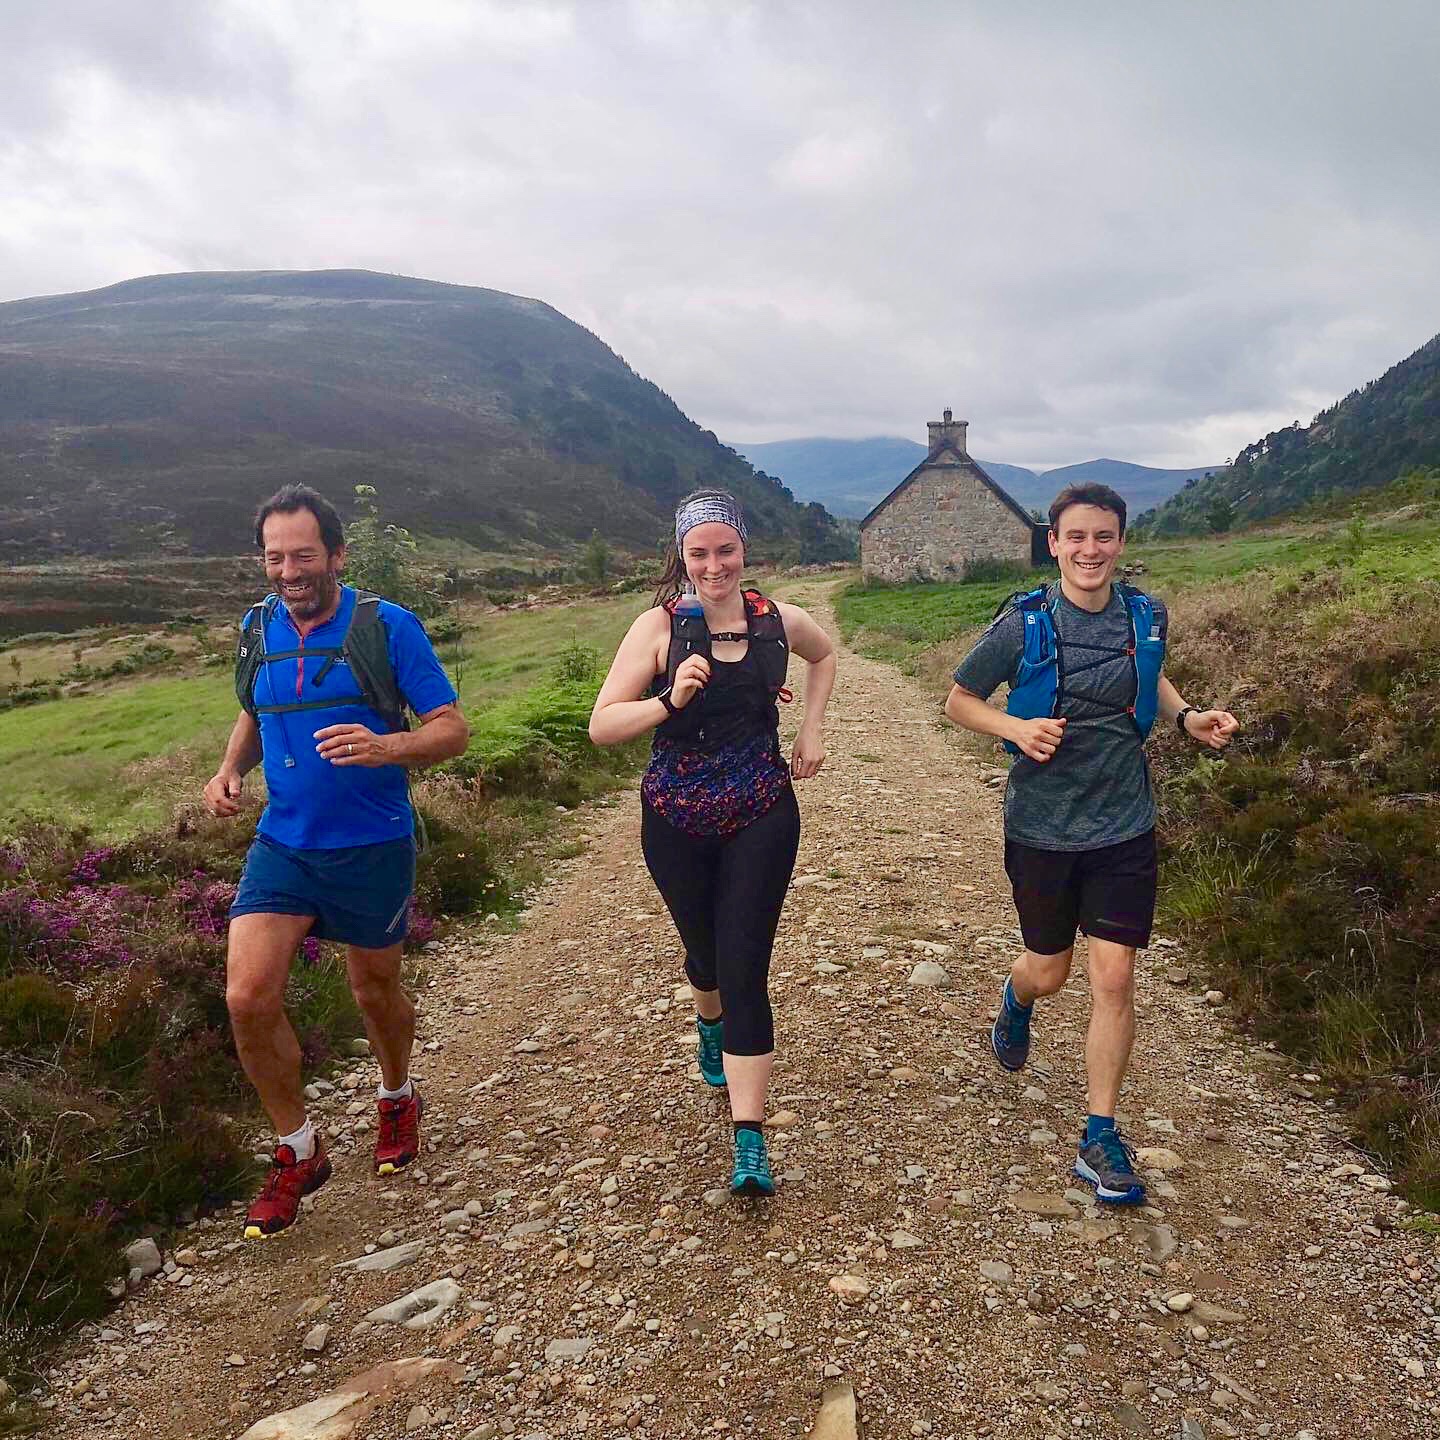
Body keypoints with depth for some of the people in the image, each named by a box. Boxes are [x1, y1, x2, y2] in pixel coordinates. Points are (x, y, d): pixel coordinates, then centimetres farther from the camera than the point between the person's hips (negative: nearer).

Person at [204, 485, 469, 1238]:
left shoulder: (387, 626, -13)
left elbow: (452, 730, -13)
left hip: (371, 847, -3)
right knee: (247, 997, -10)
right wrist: (230, 768, -2)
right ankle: (297, 1153, 13)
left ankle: (397, 1098, 47)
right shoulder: (257, 629, 2)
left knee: (375, 990, 15)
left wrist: (386, 746, -33)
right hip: (282, 843, 3)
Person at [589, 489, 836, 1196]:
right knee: (706, 953, 19)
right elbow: (601, 726, -14)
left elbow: (825, 655, 22)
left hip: (762, 817, 0)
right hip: (676, 820, 0)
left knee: (744, 970, -6)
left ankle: (750, 1145, 0)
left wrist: (812, 729, 11)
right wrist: (670, 700, -29)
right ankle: (710, 1027, 57)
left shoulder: (777, 620, -2)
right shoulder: (659, 627, -10)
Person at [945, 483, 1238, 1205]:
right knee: (1048, 971, 14)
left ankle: (1101, 1138, 13)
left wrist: (1188, 716, 1)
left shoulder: (1145, 618, -1)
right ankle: (1016, 1001, 53)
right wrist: (1016, 728, -20)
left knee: (1114, 980, -2)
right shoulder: (1023, 624, -11)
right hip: (1042, 826, -1)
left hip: (1124, 826, 2)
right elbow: (958, 701, -2)